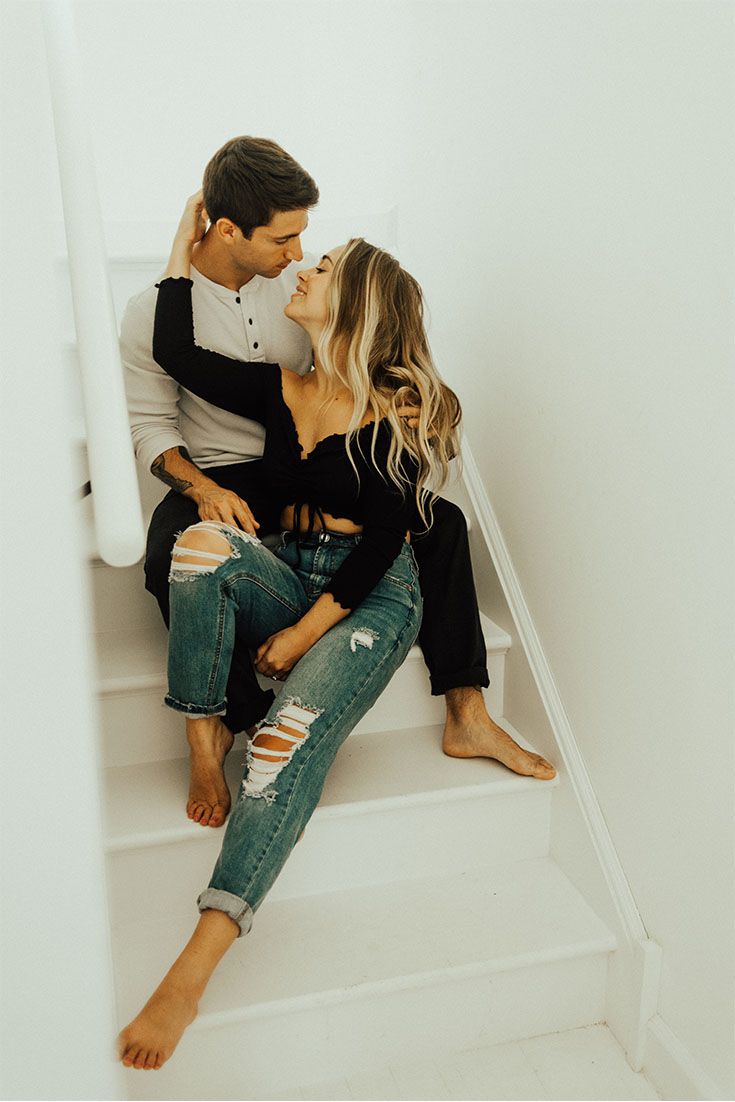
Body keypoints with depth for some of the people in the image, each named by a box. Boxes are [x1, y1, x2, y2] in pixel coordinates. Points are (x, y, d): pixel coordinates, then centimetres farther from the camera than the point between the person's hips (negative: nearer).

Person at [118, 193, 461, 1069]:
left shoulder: (396, 412, -9)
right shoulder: (280, 392, 9)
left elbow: (380, 546, -12)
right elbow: (174, 354, 4)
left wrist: (303, 634, -14)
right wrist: (186, 240, 10)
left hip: (371, 599, -5)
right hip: (288, 576, 5)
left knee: (289, 740, -29)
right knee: (202, 540, -28)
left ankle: (194, 967, -31)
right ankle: (204, 747, -19)